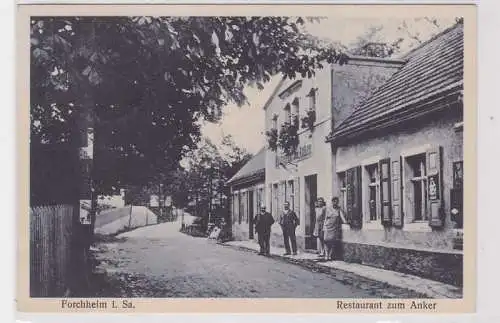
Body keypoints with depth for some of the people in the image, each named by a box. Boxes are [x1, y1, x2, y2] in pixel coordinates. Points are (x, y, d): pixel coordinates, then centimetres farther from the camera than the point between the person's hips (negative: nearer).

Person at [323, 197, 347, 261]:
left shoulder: (339, 209, 8)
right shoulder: (328, 209, 9)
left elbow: (342, 216, -5)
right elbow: (325, 219, 12)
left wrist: (345, 221, -23)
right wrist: (324, 227, 9)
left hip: (335, 228, 0)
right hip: (328, 227, 0)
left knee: (334, 242, -6)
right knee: (327, 240, -9)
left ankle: (330, 255, 3)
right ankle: (327, 254, 0)